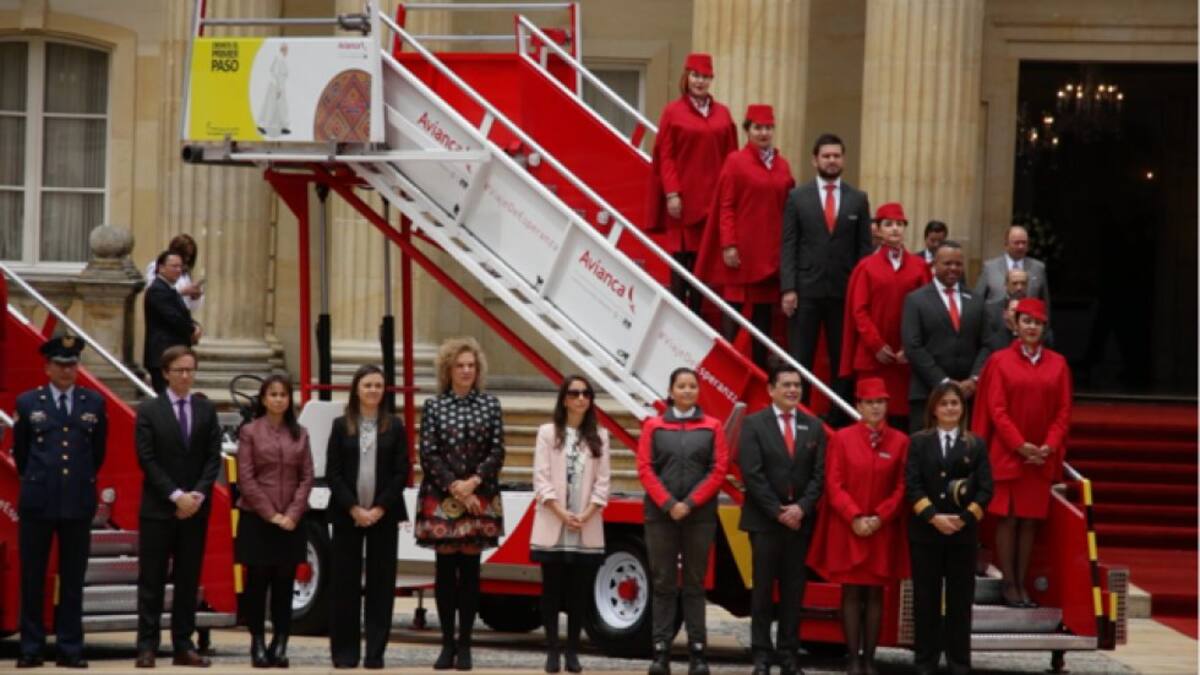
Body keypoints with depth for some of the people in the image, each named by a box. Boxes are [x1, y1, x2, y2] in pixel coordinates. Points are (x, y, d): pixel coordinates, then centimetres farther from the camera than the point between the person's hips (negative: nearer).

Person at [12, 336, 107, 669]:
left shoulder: (94, 403, 6)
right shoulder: (28, 403, 4)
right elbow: (19, 452, 14)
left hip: (79, 502, 1)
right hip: (38, 502, -1)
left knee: (73, 579, 4)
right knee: (33, 578, 2)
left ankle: (70, 649, 8)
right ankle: (31, 648, 8)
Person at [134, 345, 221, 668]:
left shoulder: (206, 409, 8)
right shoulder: (149, 410, -1)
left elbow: (213, 457, 4)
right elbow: (147, 459, -7)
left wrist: (198, 495, -10)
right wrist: (175, 495, -15)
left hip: (195, 508, 3)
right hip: (158, 508, -3)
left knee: (188, 580, 5)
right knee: (152, 580, -1)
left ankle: (183, 645, 8)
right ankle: (147, 646, 0)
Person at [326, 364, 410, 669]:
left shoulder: (394, 426, 5)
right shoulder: (341, 426, 4)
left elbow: (401, 473, 1)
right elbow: (332, 473, 0)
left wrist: (379, 509, -9)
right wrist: (354, 509, -10)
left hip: (383, 515, 0)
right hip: (347, 515, 0)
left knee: (381, 584, -1)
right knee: (345, 582, 1)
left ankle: (375, 653, 2)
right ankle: (344, 652, 6)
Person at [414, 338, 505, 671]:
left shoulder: (490, 405, 7)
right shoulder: (434, 406, 4)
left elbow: (497, 453, 2)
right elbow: (429, 454, -2)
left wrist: (472, 482, -12)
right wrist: (455, 489, -10)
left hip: (479, 500, 1)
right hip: (441, 500, -1)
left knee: (470, 570, 1)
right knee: (445, 570, 2)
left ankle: (464, 644, 5)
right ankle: (447, 644, 6)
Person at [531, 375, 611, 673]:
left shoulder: (599, 437, 9)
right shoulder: (548, 433, 3)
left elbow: (602, 482, 4)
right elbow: (541, 479, -3)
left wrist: (586, 516, -10)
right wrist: (561, 514, -14)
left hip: (587, 529, 2)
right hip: (553, 528, -2)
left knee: (579, 591, 3)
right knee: (552, 590, 0)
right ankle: (552, 651, 4)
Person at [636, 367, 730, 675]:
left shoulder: (712, 427, 6)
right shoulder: (653, 426, 7)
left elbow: (719, 470, 0)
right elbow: (645, 469, 0)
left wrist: (689, 504, -9)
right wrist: (668, 504, -11)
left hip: (699, 514, 0)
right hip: (660, 513, 0)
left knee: (694, 584, 2)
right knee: (663, 583, 1)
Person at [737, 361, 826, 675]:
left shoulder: (813, 426, 9)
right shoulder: (754, 424, -1)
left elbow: (818, 474, 5)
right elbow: (752, 475, -7)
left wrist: (801, 508, -9)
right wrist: (778, 511, -12)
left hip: (800, 520, 3)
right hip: (764, 520, -3)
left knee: (794, 590, 4)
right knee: (763, 590, 0)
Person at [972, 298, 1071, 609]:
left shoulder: (1057, 364, 7)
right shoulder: (1000, 361, 0)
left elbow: (1063, 410, 5)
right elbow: (996, 409, -5)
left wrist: (1049, 446, -10)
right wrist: (1020, 445, -14)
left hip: (1042, 458, 2)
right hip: (1007, 453, -2)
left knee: (1030, 520, 4)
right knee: (1008, 519, -2)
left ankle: (1021, 584, 8)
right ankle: (1009, 585, 2)